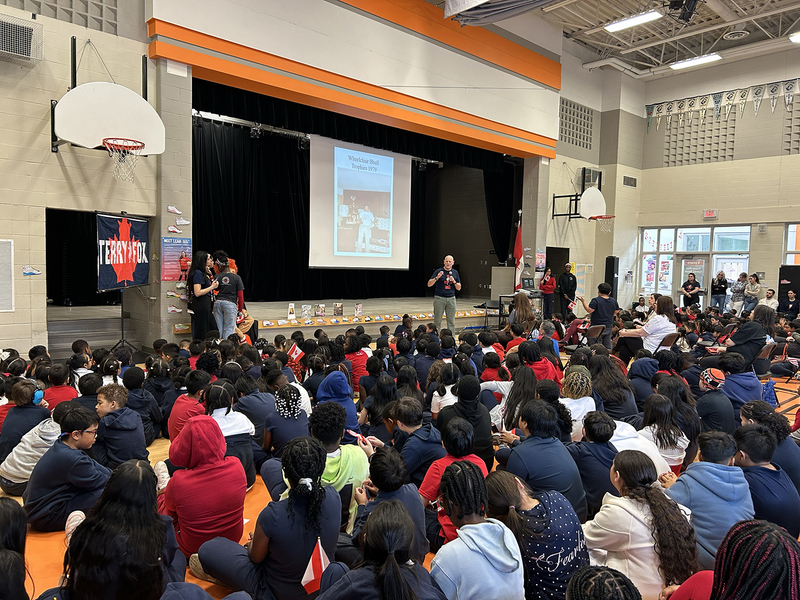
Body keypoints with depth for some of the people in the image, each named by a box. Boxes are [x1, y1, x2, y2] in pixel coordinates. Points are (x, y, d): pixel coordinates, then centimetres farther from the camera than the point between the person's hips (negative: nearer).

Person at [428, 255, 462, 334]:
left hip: (451, 298, 3)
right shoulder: (438, 271, 0)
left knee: (451, 321, 4)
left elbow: (459, 288, 11)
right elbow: (429, 284, -6)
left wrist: (454, 281, -8)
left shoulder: (455, 272, 10)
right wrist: (437, 277, -21)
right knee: (437, 321, -1)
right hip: (439, 298, -3)